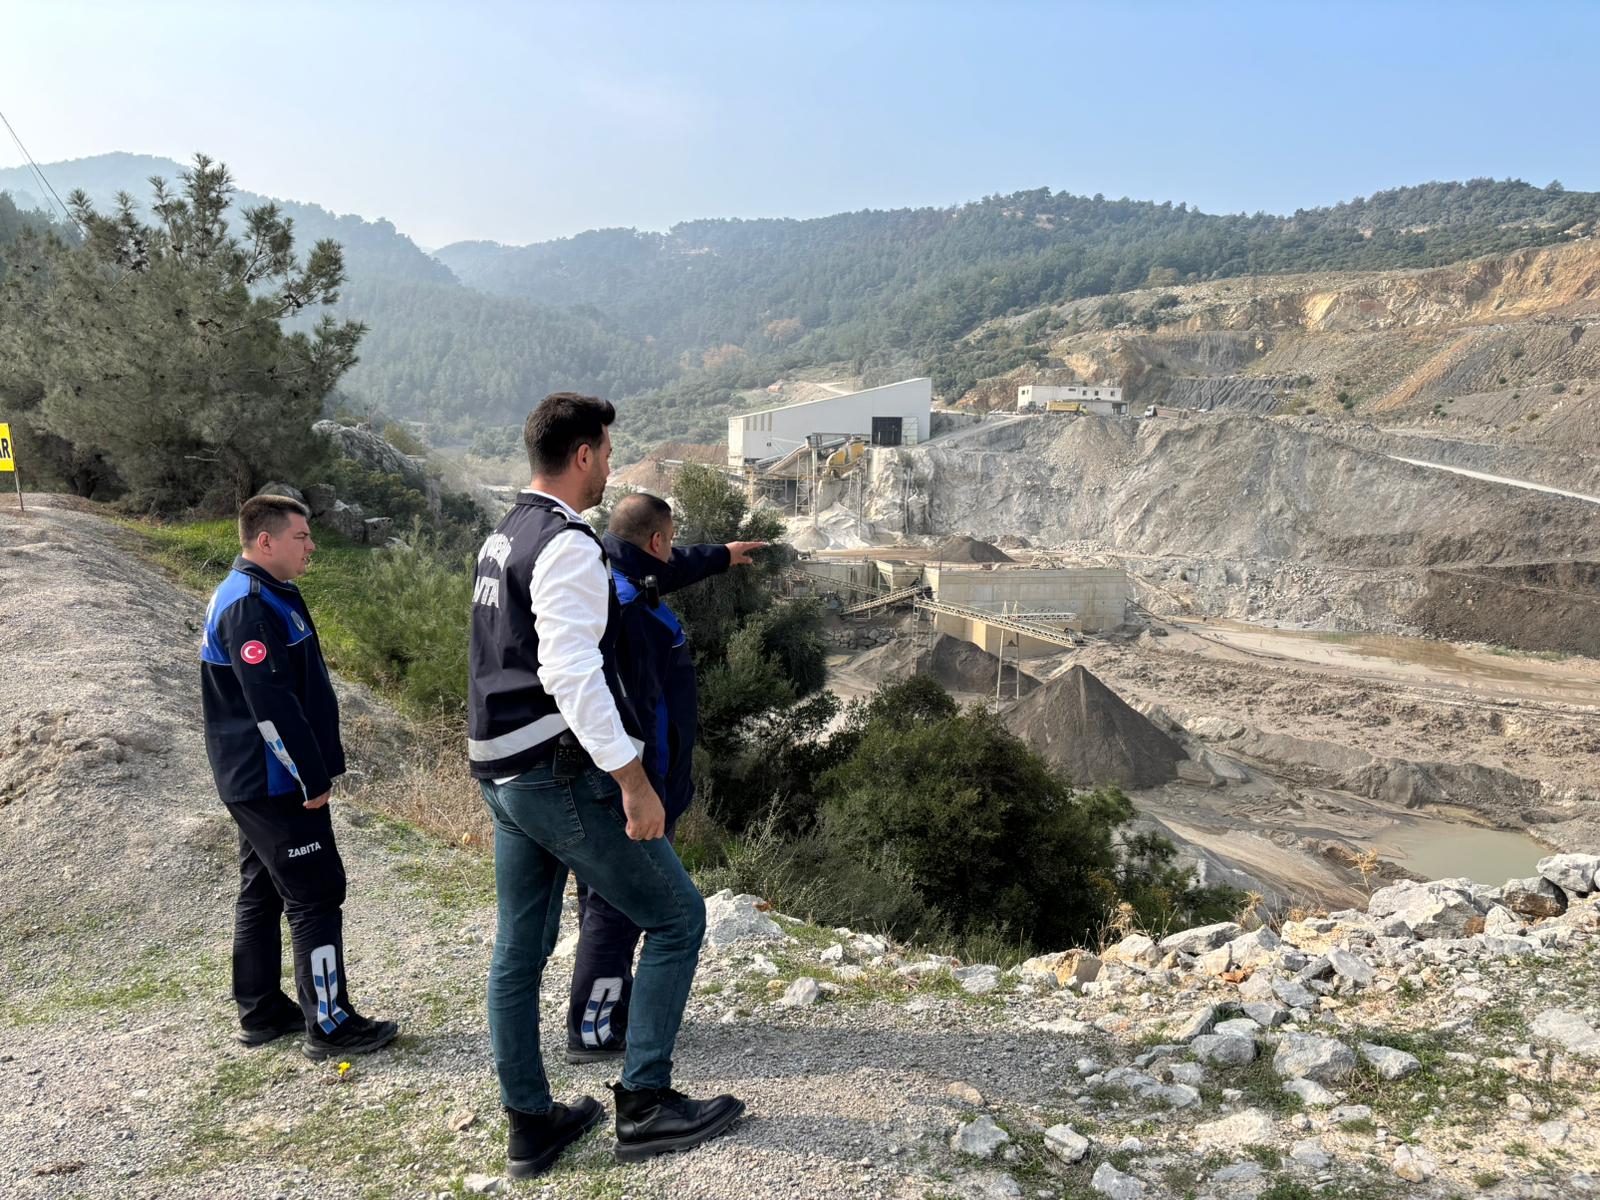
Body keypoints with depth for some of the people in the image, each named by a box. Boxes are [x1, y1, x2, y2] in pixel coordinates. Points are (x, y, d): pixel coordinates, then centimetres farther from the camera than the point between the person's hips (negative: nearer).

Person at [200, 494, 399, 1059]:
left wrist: (313, 768, 19)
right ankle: (329, 1023, 4)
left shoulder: (261, 595, 13)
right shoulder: (250, 605, -20)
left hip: (255, 780, 11)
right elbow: (272, 705, -25)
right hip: (276, 782, -11)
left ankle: (261, 1011, 27)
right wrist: (312, 778, -19)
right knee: (316, 896, -4)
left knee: (262, 891, 16)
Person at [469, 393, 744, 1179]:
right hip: (565, 773, -10)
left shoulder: (502, 538, 13)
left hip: (504, 775, 10)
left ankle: (531, 1126, 25)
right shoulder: (568, 545, -17)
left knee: (520, 949, 14)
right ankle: (644, 1105, 8)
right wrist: (633, 780, -25)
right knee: (676, 916, 3)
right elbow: (571, 673, -26)